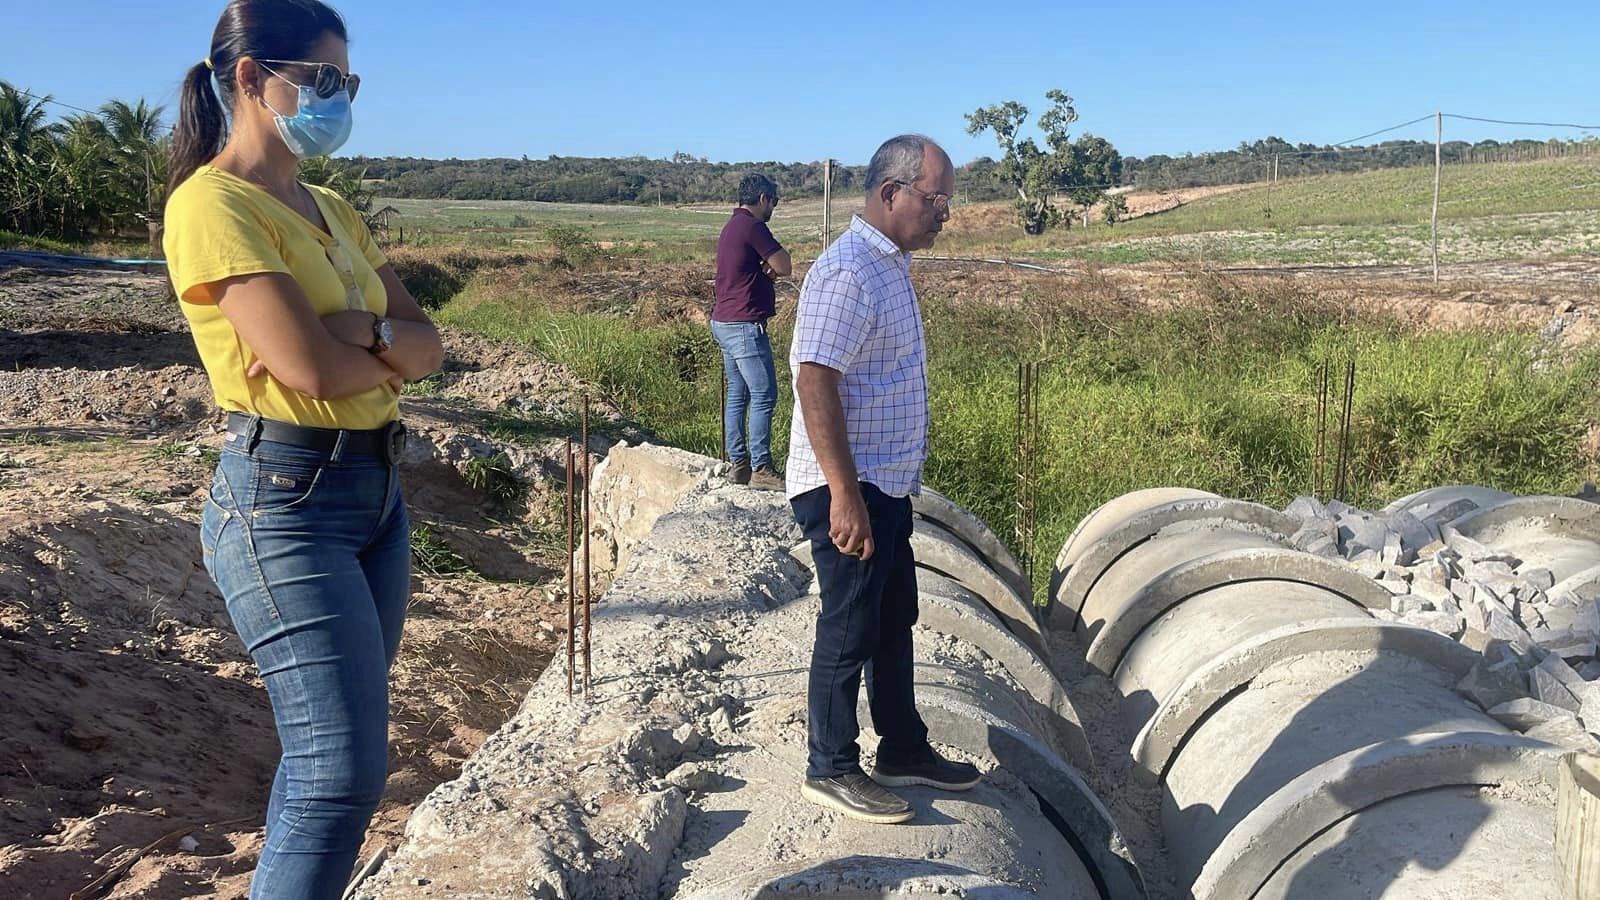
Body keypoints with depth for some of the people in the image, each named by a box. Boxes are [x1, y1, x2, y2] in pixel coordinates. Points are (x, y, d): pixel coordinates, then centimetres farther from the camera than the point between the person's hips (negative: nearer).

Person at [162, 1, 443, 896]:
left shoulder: (333, 210, 15)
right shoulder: (212, 202, -11)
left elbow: (428, 342, 7)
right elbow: (307, 365, -21)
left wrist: (358, 332, -14)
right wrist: (393, 353, -1)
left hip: (378, 486, 8)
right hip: (286, 501, -8)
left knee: (327, 750, 14)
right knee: (346, 770, -9)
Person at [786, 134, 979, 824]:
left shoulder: (890, 265, 13)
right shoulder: (847, 273, -19)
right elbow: (815, 384, -26)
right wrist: (845, 496, -27)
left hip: (887, 484, 10)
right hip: (850, 488, -10)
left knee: (895, 620, 19)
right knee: (849, 630, 1)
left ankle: (903, 750, 33)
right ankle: (830, 770, 16)